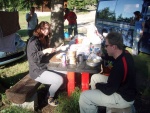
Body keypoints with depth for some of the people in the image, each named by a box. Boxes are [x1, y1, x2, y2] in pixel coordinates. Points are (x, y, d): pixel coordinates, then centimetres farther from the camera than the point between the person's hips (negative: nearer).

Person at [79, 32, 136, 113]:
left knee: (84, 97, -12)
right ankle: (95, 104, 31)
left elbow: (108, 90, -25)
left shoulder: (119, 65, -35)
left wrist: (97, 85, -5)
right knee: (95, 77, 18)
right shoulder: (125, 54, -6)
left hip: (123, 97, -9)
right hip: (124, 88, 10)